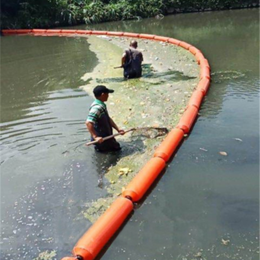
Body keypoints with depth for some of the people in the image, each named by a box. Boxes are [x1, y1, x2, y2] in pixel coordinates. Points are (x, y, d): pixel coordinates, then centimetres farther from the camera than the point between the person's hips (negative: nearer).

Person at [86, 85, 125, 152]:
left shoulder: (102, 105, 5)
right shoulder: (97, 108, -26)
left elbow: (108, 119, 12)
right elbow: (88, 123, -35)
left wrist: (118, 129, 6)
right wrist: (95, 137, -38)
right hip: (101, 139, -10)